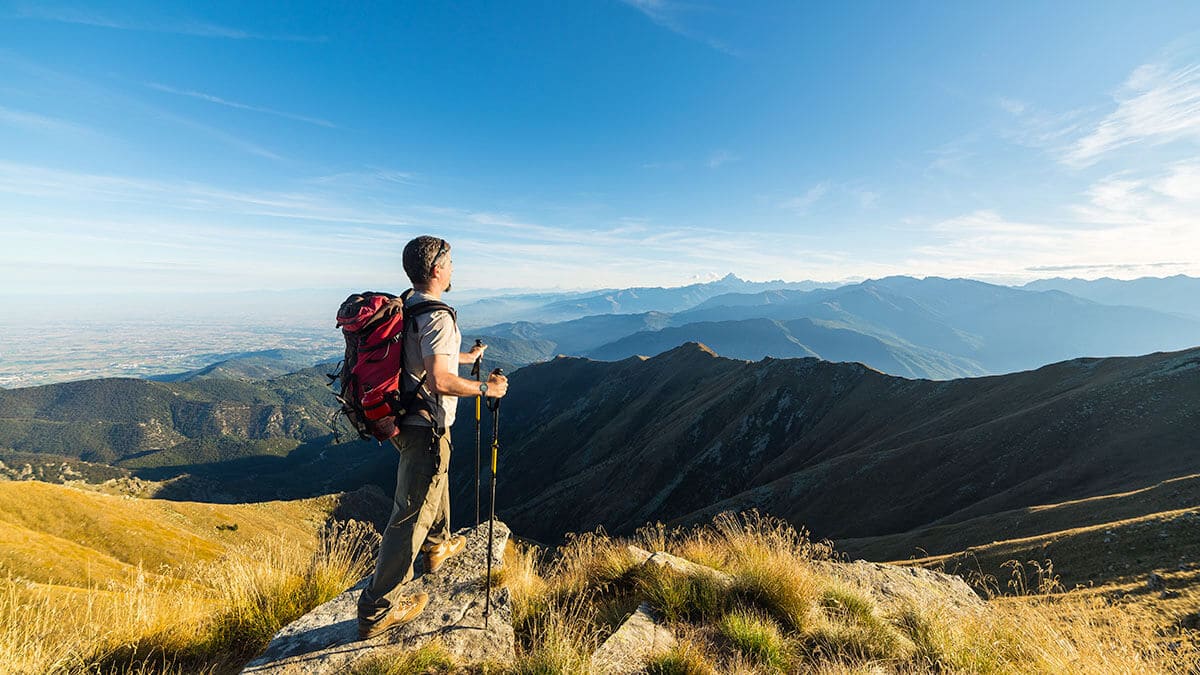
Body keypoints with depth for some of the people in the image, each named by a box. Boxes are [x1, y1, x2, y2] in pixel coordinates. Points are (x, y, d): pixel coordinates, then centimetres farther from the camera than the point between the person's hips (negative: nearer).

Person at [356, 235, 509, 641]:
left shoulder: (406, 307, 7)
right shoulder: (437, 317, -23)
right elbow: (439, 380, -31)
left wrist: (464, 357, 33)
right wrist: (486, 389, -18)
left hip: (403, 419, 10)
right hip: (426, 427, -10)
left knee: (436, 481, 30)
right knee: (412, 513, 2)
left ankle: (437, 547, 52)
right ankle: (376, 610, 16)